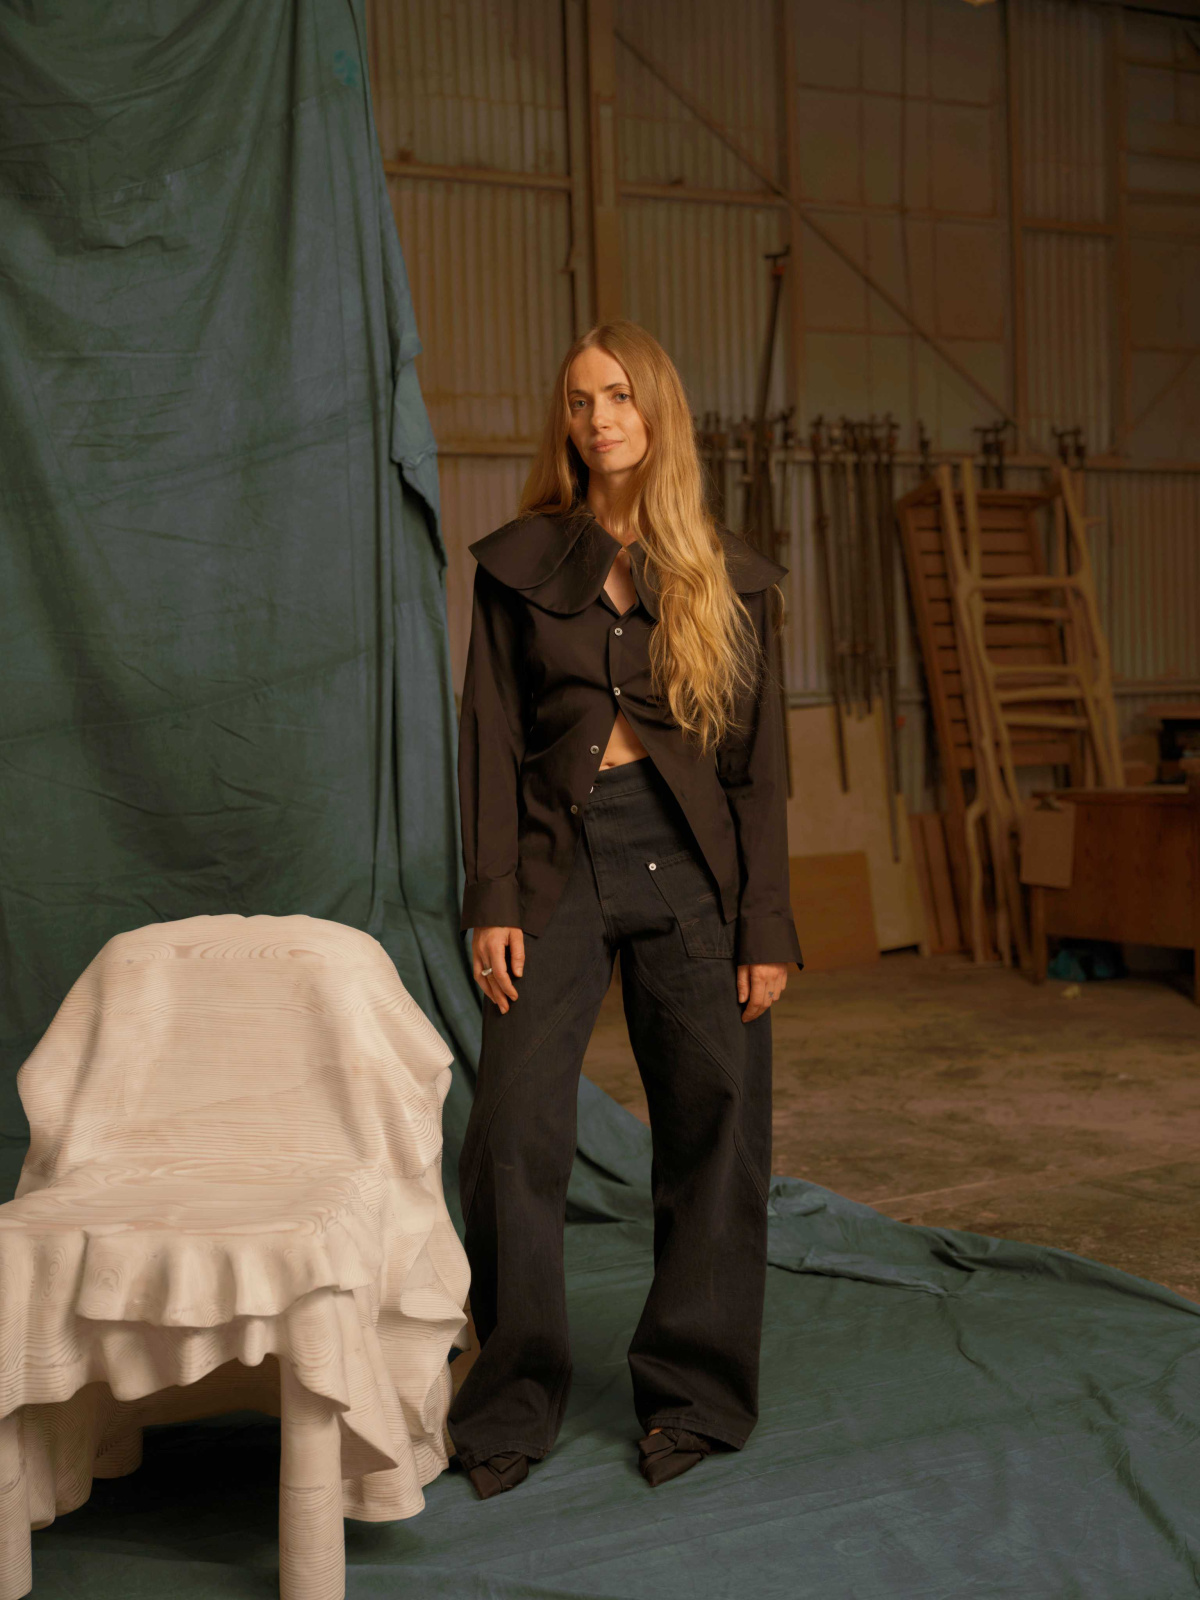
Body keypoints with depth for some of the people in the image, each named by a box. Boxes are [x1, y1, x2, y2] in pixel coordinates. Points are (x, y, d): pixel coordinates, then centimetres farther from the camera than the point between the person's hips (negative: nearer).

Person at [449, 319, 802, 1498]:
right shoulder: (518, 564, 8)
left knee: (714, 1127, 3)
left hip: (690, 863, 1)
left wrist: (766, 927, 0)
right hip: (560, 855, 0)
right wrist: (492, 903, -5)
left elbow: (759, 759, 6)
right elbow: (491, 739, 4)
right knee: (513, 1128, -8)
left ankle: (693, 1394, 19)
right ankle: (513, 1402, 8)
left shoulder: (727, 575, 8)